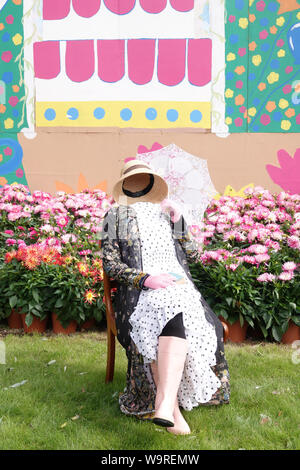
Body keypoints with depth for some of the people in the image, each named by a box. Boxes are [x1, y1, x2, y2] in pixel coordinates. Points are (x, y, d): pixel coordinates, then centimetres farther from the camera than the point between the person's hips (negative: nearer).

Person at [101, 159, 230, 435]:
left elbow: (193, 255, 19)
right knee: (171, 314, -36)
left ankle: (164, 403, -48)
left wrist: (177, 222, 7)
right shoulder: (116, 215, 19)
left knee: (176, 316, -35)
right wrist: (145, 279, -10)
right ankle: (173, 410, -36)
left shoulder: (168, 212, 26)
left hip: (176, 284, 2)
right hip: (138, 290, -2)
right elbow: (110, 263, 6)